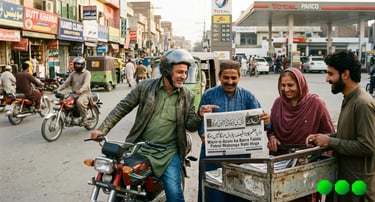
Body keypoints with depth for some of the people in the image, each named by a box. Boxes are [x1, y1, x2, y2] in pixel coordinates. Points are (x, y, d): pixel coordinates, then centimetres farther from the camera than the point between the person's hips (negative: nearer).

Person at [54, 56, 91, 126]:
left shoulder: (87, 73, -4)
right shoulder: (73, 74, 16)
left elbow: (86, 83, -21)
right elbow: (66, 82, 10)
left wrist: (80, 90, -41)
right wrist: (58, 89, -7)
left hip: (84, 93, -6)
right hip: (74, 93, 6)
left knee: (79, 102, -37)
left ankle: (84, 119, -19)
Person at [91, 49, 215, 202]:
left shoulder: (187, 96, 1)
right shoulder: (146, 86, -4)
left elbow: (190, 126, 3)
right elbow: (122, 108, 0)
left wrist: (200, 116, -18)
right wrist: (103, 129, -7)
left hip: (169, 152, 0)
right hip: (140, 148, 1)